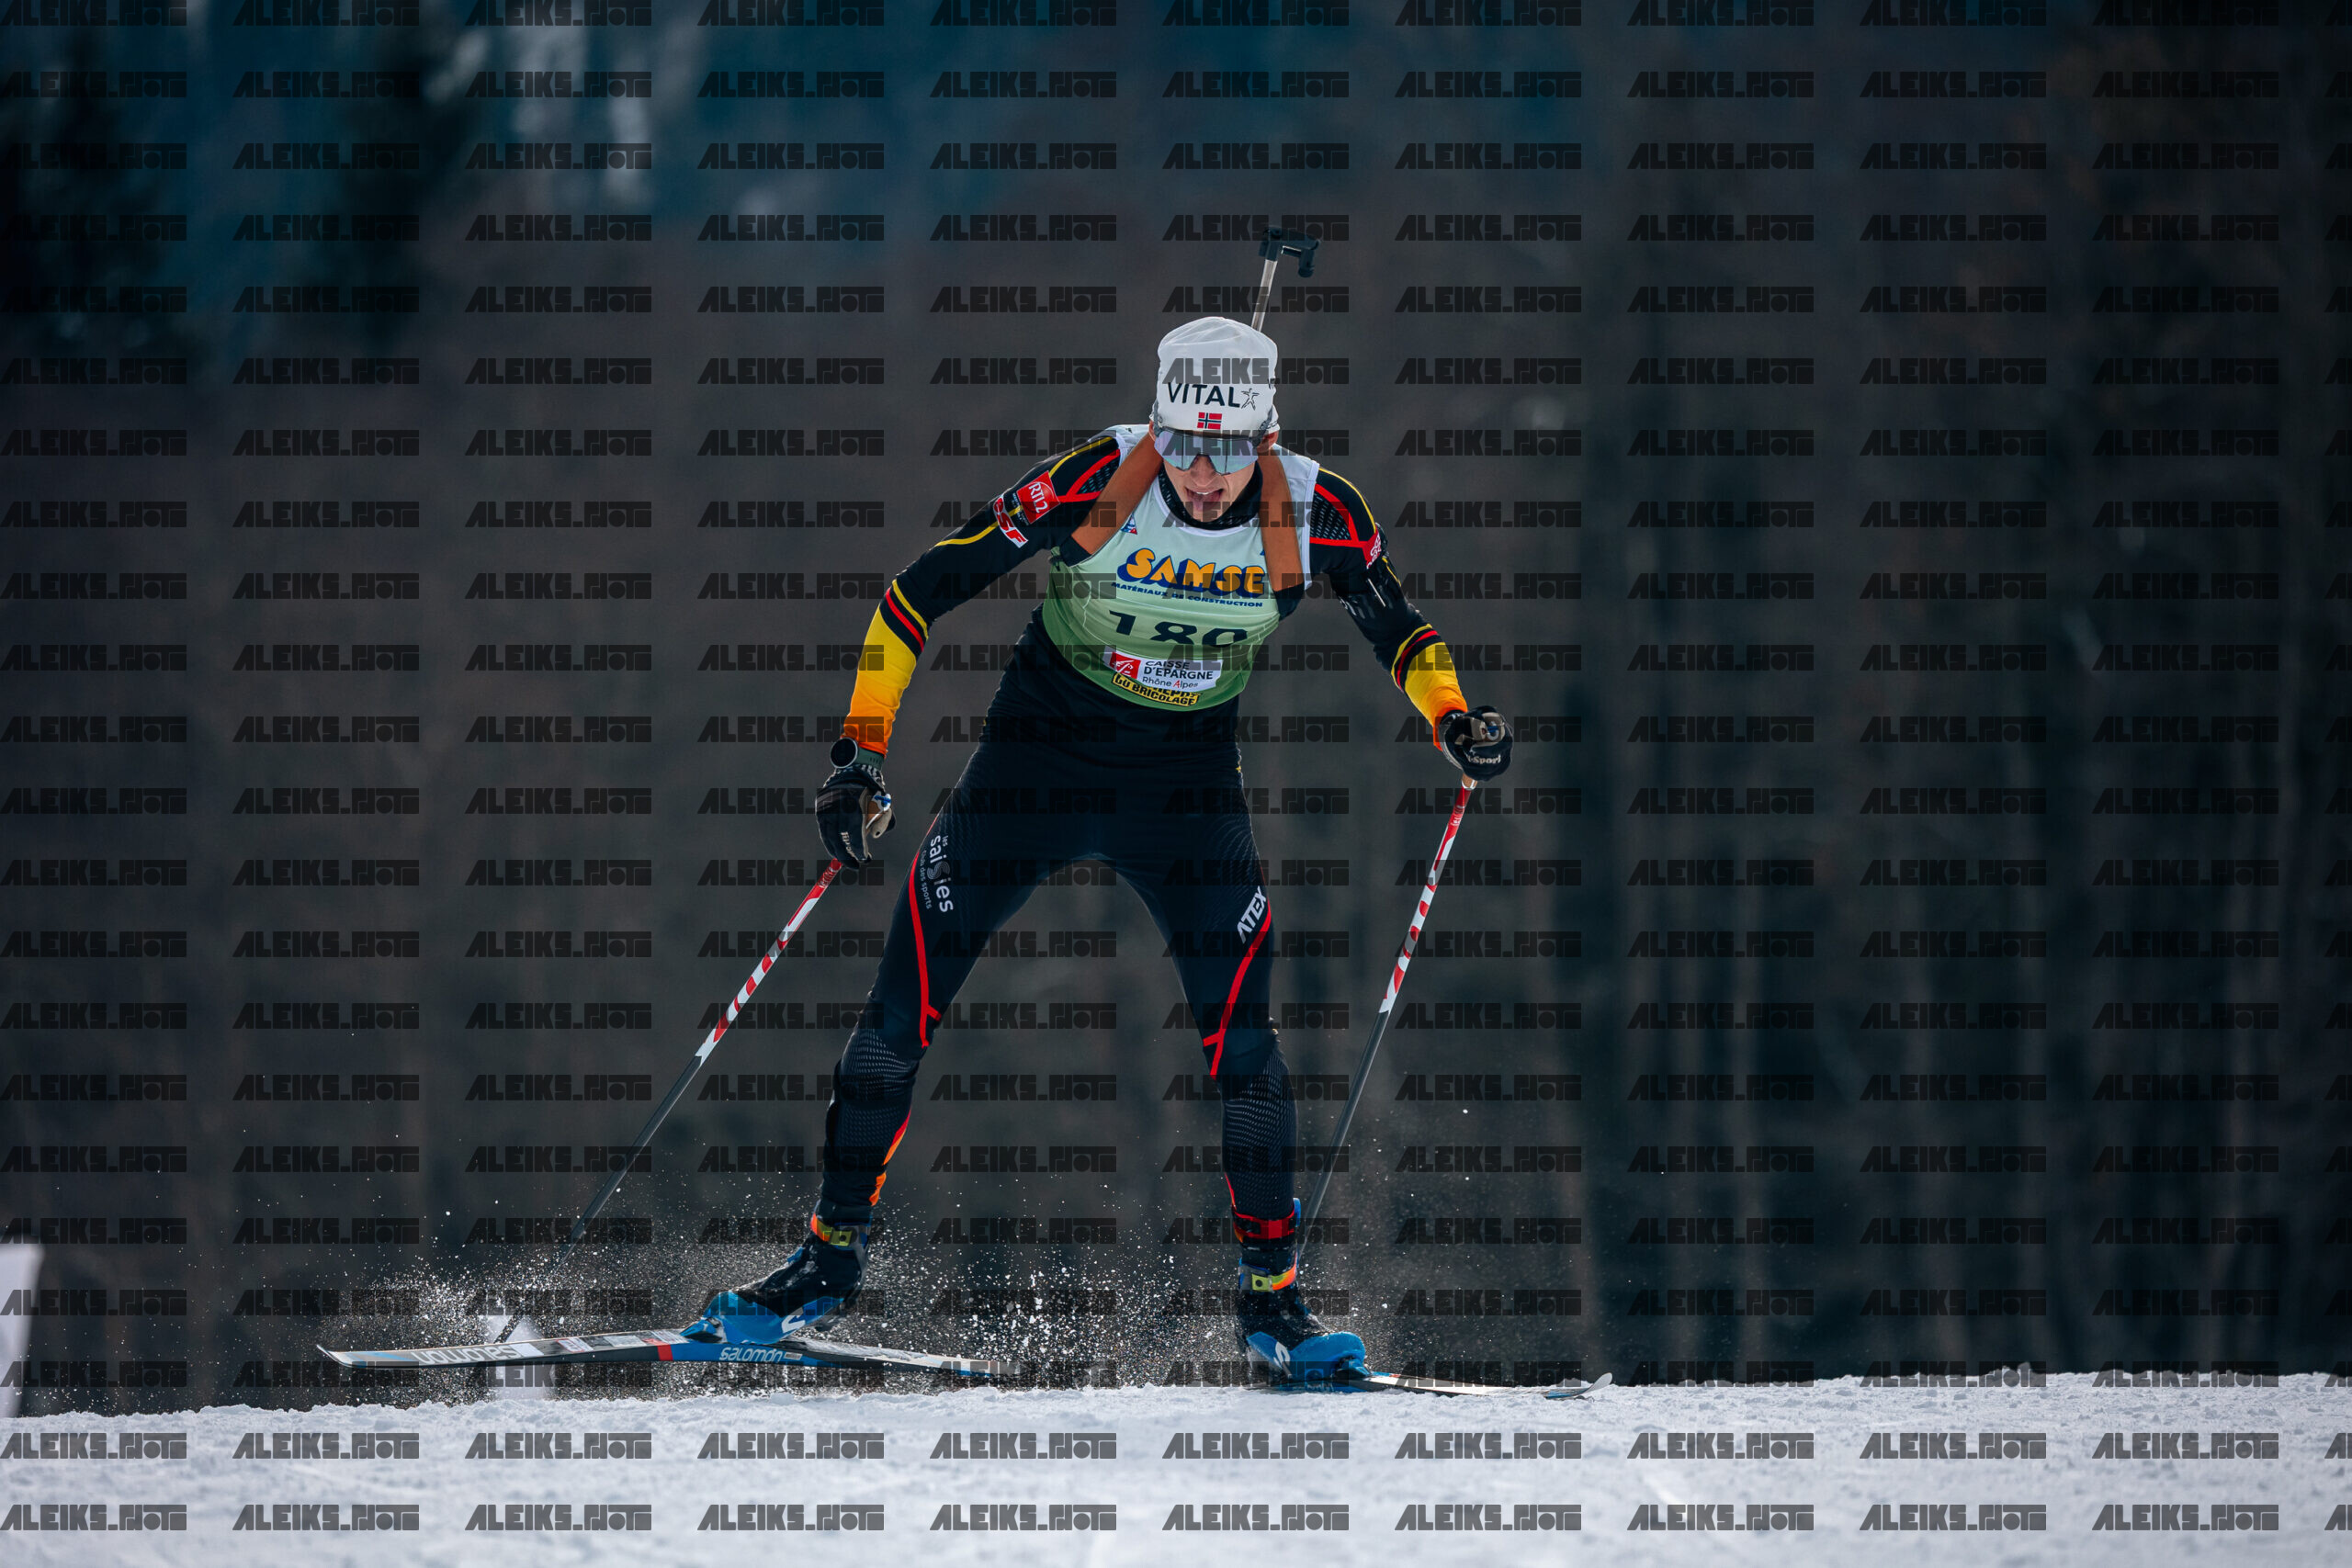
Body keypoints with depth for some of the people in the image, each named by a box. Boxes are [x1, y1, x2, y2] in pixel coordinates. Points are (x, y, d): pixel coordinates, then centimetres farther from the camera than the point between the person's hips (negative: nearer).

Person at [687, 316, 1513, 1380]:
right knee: (904, 1004, -4)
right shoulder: (1097, 483, -23)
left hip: (1187, 780, 1)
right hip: (1038, 757, -1)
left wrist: (1452, 719, -14)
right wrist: (862, 753, -21)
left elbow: (1396, 624, 4)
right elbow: (925, 589, -17)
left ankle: (1271, 1294, -2)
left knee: (1237, 1032, -15)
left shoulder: (1313, 514, -16)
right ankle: (830, 1258, 11)